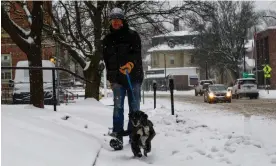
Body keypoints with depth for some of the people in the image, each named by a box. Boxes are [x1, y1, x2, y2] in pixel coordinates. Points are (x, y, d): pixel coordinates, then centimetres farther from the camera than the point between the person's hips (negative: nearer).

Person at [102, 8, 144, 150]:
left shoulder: (132, 35, 1)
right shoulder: (107, 40, 11)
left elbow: (137, 52, -13)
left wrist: (131, 64, -33)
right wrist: (111, 77, 14)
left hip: (134, 76, -1)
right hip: (117, 78, 2)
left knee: (134, 108, 3)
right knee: (118, 107, -7)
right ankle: (117, 137, -9)